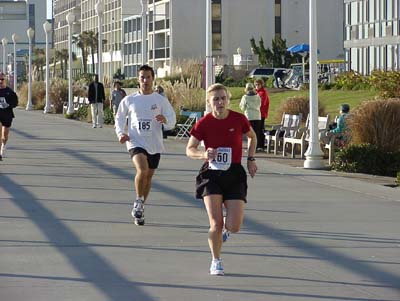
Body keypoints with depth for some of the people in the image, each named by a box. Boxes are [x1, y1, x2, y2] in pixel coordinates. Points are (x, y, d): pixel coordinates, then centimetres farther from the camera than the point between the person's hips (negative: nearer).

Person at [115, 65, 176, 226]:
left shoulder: (161, 100, 1)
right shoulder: (129, 100, 1)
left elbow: (172, 121, 0)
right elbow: (119, 118, 15)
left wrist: (165, 119, -23)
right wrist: (120, 133, -3)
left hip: (154, 145, 2)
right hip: (136, 142, -2)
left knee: (148, 176, 12)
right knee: (142, 170, -27)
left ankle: (139, 207, 31)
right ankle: (138, 201, -9)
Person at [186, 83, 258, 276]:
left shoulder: (239, 119, -4)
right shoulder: (203, 124, -7)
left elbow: (252, 137, 16)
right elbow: (189, 149, 0)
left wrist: (250, 159, 6)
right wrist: (204, 154, -20)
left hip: (234, 175, 1)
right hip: (211, 174, -1)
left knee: (234, 227, -8)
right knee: (215, 225, -10)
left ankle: (226, 227, 30)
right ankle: (216, 261, 12)